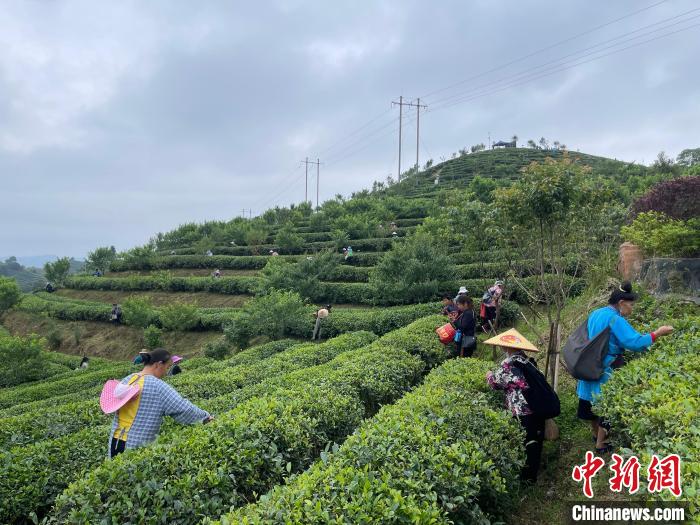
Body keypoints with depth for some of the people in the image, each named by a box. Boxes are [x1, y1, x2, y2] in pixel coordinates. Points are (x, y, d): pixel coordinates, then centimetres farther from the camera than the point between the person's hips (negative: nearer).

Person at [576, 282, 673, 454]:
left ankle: (596, 433, 41)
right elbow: (634, 342, -28)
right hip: (605, 372, -8)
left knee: (593, 402, 22)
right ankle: (601, 444, 18)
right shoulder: (615, 319, -21)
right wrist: (657, 333, -20)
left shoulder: (595, 314, 7)